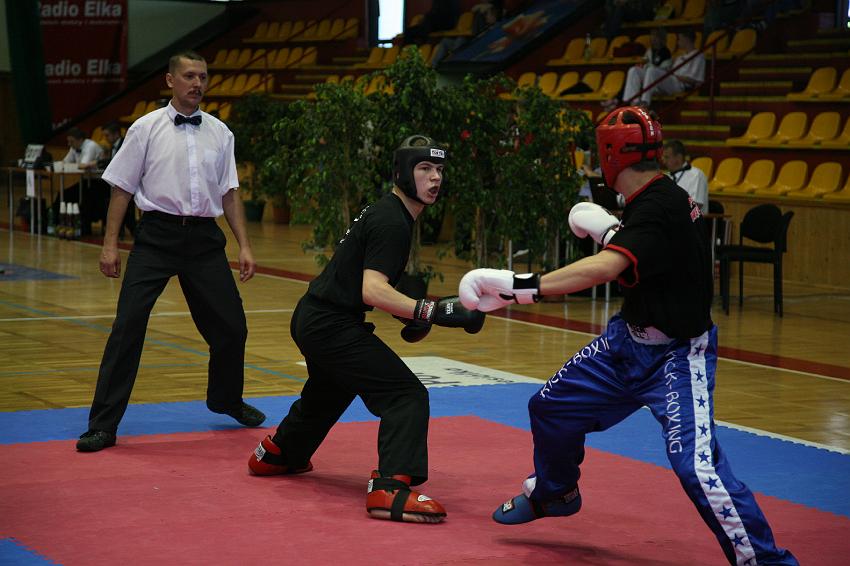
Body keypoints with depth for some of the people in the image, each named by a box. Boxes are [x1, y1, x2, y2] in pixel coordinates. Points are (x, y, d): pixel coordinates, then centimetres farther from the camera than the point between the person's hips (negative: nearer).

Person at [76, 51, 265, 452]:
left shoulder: (219, 133, 9)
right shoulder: (147, 128, -1)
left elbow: (229, 194, 13)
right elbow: (122, 189, 1)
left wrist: (244, 245, 7)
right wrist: (110, 245, -4)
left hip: (204, 238, 3)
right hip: (157, 235, -3)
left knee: (231, 326, 8)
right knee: (128, 325, -11)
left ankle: (226, 400, 36)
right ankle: (103, 426, -6)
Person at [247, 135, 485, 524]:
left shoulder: (387, 212, 15)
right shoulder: (392, 222, -17)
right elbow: (371, 290, -28)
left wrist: (406, 313, 14)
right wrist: (430, 312, -36)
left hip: (310, 320, 11)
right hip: (332, 327, -11)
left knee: (330, 391, 34)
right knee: (407, 396, -18)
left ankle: (276, 454, 55)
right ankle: (390, 490, -30)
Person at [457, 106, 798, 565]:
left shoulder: (657, 208, -28)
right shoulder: (655, 197, 1)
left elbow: (604, 268, -43)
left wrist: (521, 286, -48)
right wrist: (609, 229, 8)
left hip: (676, 354, -10)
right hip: (629, 339, 10)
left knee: (697, 466, -23)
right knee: (552, 407, 19)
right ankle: (552, 493, 45)